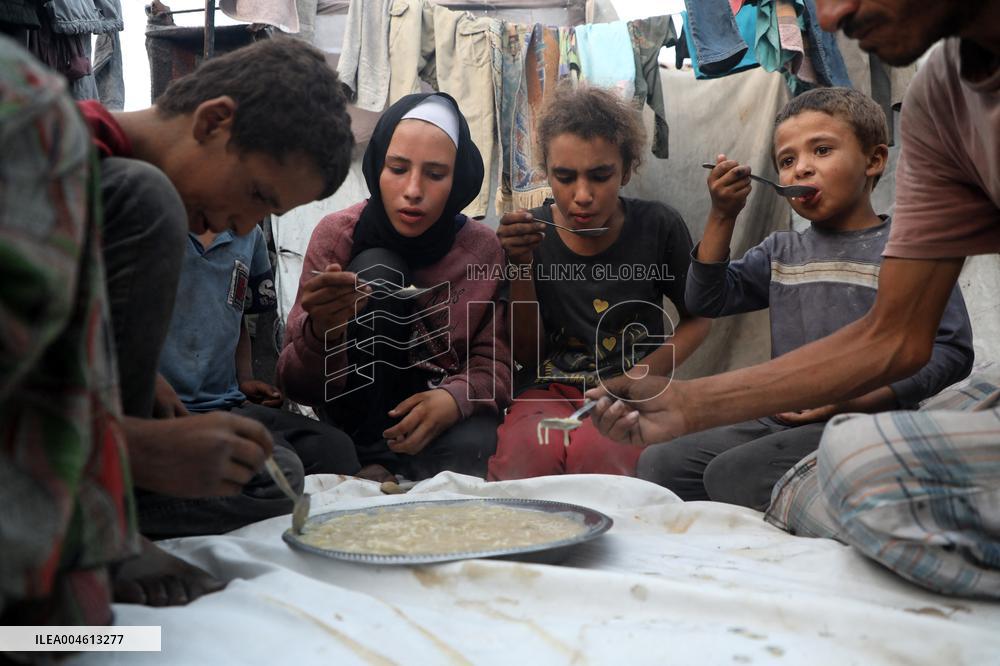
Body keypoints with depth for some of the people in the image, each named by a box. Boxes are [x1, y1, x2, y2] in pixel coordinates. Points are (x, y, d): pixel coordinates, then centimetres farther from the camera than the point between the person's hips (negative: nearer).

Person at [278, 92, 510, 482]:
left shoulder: (483, 250, -8)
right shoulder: (338, 234, -12)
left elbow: (495, 363, -4)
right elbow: (298, 387, -13)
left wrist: (456, 397, -27)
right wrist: (321, 331, -37)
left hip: (448, 416, -1)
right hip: (363, 412, 2)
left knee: (469, 449, -36)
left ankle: (382, 465, -9)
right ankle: (373, 457, -15)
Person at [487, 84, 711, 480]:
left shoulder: (658, 226, -3)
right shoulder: (532, 233, 0)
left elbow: (697, 318, 11)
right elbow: (526, 354, 3)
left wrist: (645, 373, -9)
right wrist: (522, 266, -13)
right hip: (550, 388, 0)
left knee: (596, 452, -36)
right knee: (526, 455, -37)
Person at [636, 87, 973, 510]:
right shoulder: (781, 252, 17)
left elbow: (951, 349, -6)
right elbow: (707, 301, 12)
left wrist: (858, 399, -18)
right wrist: (722, 216, 2)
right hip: (781, 420, 6)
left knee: (732, 473, -26)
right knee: (659, 463, -8)